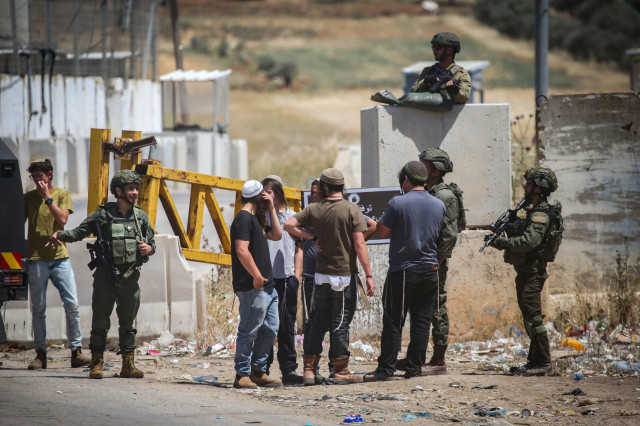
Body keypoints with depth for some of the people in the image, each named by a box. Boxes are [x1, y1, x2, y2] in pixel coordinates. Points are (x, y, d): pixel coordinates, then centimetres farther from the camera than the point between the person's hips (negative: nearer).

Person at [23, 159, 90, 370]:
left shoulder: (62, 195, 6)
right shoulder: (29, 198, 10)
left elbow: (62, 219, -8)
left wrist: (48, 197, -9)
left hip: (59, 257, -1)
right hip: (36, 259, 1)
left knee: (72, 305, -6)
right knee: (38, 309, 2)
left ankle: (76, 352, -1)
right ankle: (40, 354, 6)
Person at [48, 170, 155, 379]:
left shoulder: (141, 216, 9)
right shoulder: (103, 215, -2)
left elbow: (152, 242, 17)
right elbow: (80, 231, -1)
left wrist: (149, 248, -6)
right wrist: (61, 236, -19)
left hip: (130, 277, 3)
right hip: (105, 275, -3)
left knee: (128, 323, 7)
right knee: (100, 322, 0)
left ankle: (128, 365, 12)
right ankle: (97, 364, 6)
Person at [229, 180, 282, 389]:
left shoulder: (256, 219, 19)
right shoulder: (244, 219, -11)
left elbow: (276, 235, 25)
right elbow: (242, 250, -20)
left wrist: (271, 209, 18)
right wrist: (256, 276, -20)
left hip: (266, 285, 10)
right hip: (251, 287, -10)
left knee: (270, 329, 12)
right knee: (249, 331, -7)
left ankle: (258, 372, 19)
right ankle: (242, 375, -3)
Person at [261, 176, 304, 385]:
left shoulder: (292, 217, 10)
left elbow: (299, 249, 13)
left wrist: (297, 276, 6)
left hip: (288, 277, 2)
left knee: (287, 326, 4)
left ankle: (289, 369, 6)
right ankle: (262, 369, 6)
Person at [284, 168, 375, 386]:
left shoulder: (314, 209, 1)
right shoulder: (351, 210, -10)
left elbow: (289, 225, -4)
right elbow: (359, 244, -13)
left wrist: (310, 237, 6)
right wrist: (369, 275, -10)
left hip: (322, 275, 4)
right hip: (345, 275, -4)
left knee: (319, 321, 11)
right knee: (341, 323, 1)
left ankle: (309, 369, 8)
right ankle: (341, 370, 5)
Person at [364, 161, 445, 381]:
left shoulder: (397, 203, -12)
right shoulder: (439, 205, 4)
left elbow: (382, 231, -5)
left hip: (402, 271, -4)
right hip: (430, 270, 4)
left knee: (393, 321, 1)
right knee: (422, 320, 8)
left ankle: (386, 368, 1)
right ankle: (414, 367, 9)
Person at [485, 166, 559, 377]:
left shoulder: (540, 215, -16)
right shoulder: (534, 211, 17)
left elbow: (528, 241, -29)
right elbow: (520, 236, 21)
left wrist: (500, 242, -22)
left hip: (531, 274, -11)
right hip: (527, 272, 11)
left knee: (533, 317, -10)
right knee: (530, 317, 14)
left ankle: (543, 364, -9)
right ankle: (535, 361, 20)